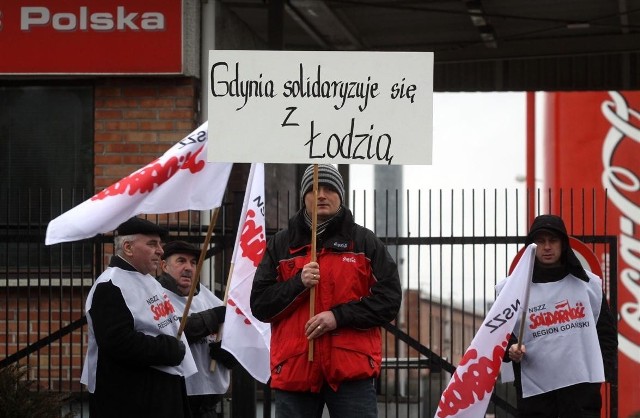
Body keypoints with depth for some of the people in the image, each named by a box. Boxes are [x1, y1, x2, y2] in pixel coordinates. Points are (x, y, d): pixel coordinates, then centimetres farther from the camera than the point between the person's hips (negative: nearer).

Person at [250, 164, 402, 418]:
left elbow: (389, 298, 1)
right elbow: (259, 304, 8)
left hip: (352, 370, -2)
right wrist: (298, 283, -9)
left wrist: (339, 316, -11)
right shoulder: (280, 245, 13)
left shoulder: (366, 242, 10)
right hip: (293, 370, 2)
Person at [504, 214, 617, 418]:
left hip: (582, 387, 0)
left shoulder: (589, 283, 8)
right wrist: (511, 349, -13)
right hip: (534, 390, 0)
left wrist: (604, 372, 2)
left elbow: (606, 331, 12)